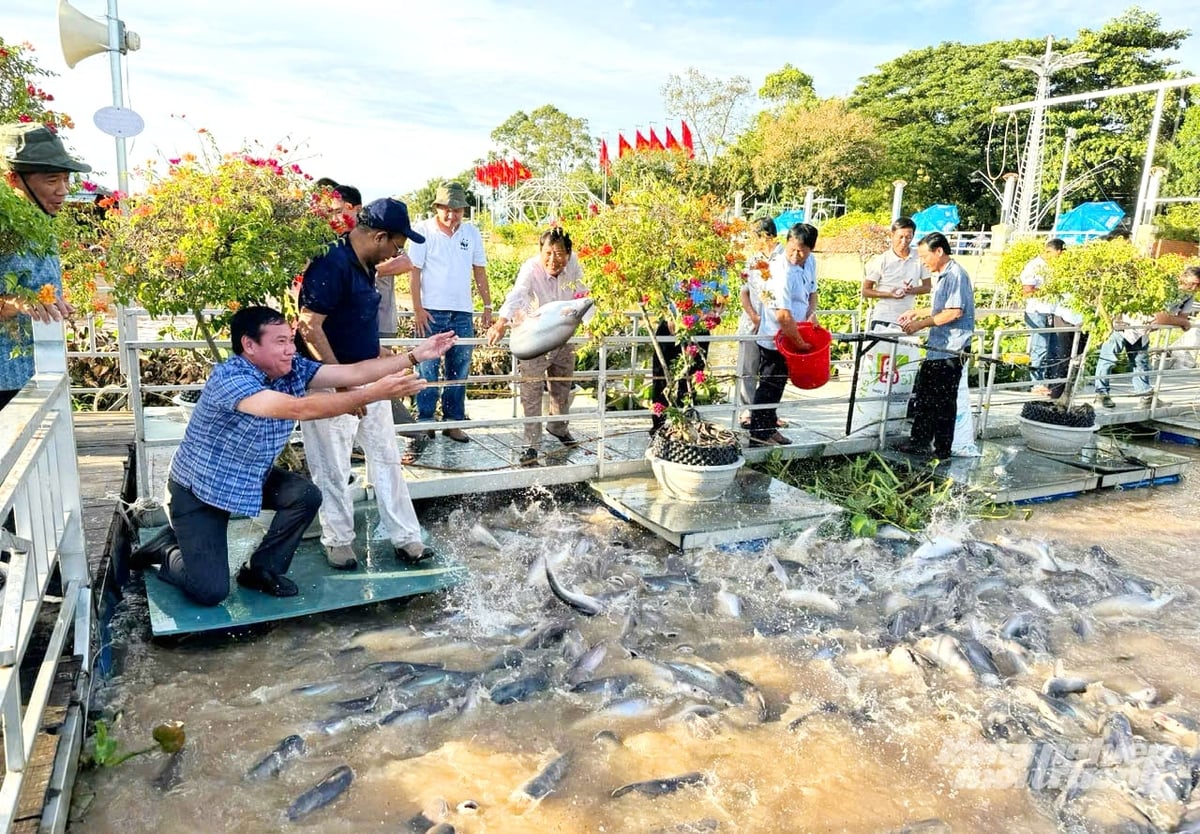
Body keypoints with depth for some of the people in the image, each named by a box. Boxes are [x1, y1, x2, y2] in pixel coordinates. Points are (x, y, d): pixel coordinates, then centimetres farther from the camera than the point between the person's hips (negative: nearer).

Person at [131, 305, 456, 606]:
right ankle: (167, 548, 20)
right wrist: (374, 393, -51)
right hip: (198, 490, -7)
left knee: (306, 495, -16)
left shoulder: (292, 370, -10)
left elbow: (353, 373, -17)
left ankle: (261, 569, 8)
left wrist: (416, 354, -25)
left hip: (251, 478, 8)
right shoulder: (229, 378, -33)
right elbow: (298, 409, -45)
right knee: (211, 592, -13)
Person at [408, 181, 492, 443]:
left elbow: (480, 272, 14)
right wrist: (417, 309, -10)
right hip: (431, 311, -4)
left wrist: (488, 306, 10)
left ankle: (453, 421, 17)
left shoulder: (471, 233, 9)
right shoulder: (424, 231, -2)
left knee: (459, 369, 8)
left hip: (463, 313, 4)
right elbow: (415, 271, -4)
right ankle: (424, 421, 8)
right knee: (428, 368, -1)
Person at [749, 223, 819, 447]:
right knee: (769, 385, 0)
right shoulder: (782, 272, -25)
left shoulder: (810, 262, 2)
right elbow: (783, 315, -27)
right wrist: (801, 344, -18)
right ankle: (758, 433, 10)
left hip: (791, 336, 8)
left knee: (777, 384, 17)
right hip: (776, 338, -8)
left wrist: (812, 312, -1)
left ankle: (769, 427, 29)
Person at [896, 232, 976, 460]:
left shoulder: (955, 275, -16)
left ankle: (943, 451, 9)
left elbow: (955, 312, -23)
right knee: (923, 396, 15)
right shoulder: (945, 276, 16)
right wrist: (916, 312, 18)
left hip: (950, 351, -10)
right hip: (937, 349, 10)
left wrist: (922, 323, -18)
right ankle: (920, 442, 25)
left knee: (942, 402, -1)